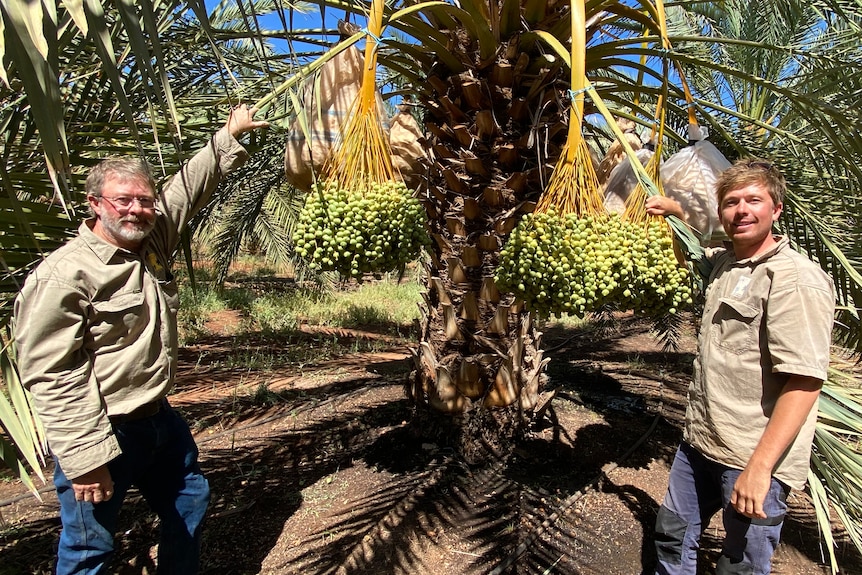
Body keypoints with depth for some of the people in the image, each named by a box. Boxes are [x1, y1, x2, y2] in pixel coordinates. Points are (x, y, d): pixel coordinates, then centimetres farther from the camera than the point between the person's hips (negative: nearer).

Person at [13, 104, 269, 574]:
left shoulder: (153, 240, 2)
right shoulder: (65, 274, -20)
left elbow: (189, 186, 14)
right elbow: (52, 374, -22)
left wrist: (229, 138, 17)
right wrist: (85, 459, -23)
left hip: (159, 418, 8)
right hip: (103, 434, -7)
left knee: (190, 504, 21)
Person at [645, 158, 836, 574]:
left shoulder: (796, 278, -17)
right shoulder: (723, 262, 8)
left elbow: (804, 381, -23)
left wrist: (759, 466, -26)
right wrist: (676, 211, 28)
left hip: (756, 458, -7)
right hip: (700, 442, 8)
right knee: (673, 533, 21)